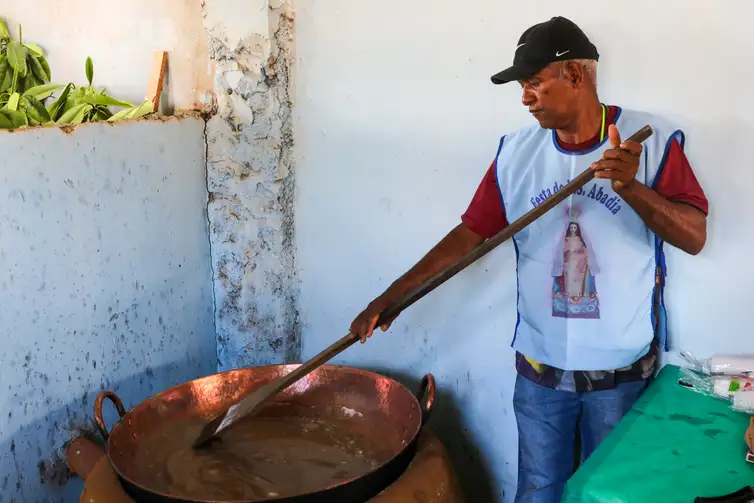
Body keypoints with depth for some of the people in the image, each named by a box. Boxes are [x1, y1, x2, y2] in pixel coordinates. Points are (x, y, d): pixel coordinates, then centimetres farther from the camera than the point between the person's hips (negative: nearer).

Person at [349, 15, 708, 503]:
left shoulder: (652, 141, -10)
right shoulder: (516, 151, -1)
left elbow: (694, 237, -13)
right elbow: (470, 233, 0)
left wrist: (631, 187, -30)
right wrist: (389, 297, -5)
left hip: (622, 371, -2)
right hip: (539, 369, 2)